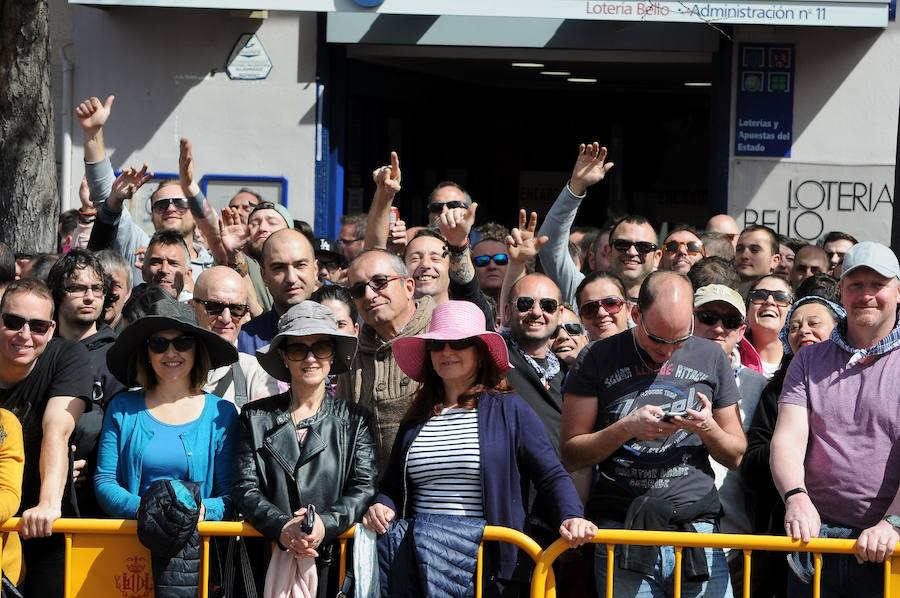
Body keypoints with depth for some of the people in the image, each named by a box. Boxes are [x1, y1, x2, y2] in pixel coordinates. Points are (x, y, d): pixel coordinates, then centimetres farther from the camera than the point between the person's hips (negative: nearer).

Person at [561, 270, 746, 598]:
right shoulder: (600, 359, 4)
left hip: (697, 526, 1)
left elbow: (735, 456, 14)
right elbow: (571, 454, 2)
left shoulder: (711, 358, 10)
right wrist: (627, 428, -12)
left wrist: (708, 428, -7)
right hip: (621, 529, -1)